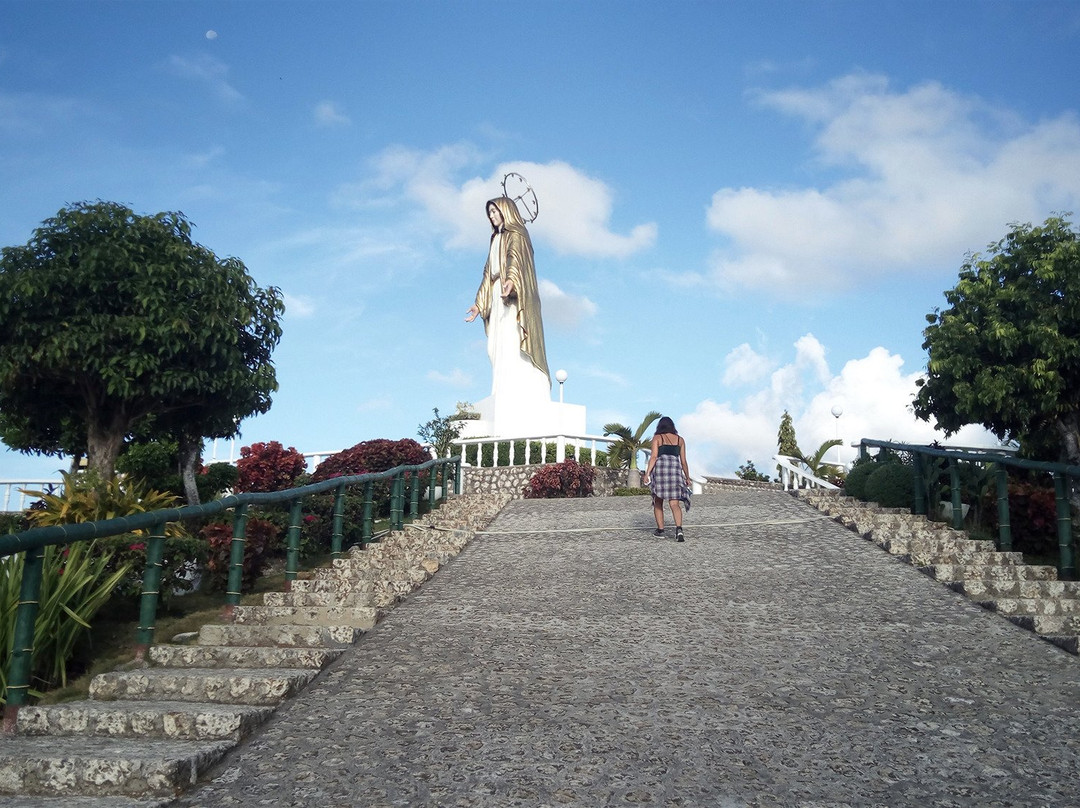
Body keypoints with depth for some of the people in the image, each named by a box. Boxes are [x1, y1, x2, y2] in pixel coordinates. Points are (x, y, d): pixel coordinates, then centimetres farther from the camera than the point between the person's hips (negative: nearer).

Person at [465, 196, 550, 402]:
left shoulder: (515, 233, 0)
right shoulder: (497, 238, 26)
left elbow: (515, 257, -21)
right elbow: (489, 272, 27)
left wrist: (511, 279, -41)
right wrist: (479, 304, 25)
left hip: (513, 295, -9)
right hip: (498, 296, 9)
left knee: (511, 342, -19)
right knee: (500, 347, 0)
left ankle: (520, 395, -25)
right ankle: (507, 395, -5)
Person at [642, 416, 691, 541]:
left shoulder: (657, 438, 9)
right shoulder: (680, 439, 17)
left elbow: (653, 456, -5)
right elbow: (683, 461, 14)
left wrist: (647, 473, -9)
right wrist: (687, 478, 23)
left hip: (660, 469, -1)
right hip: (675, 470, 1)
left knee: (658, 502, 15)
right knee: (675, 504, -7)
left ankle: (660, 529, 15)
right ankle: (679, 529, -27)